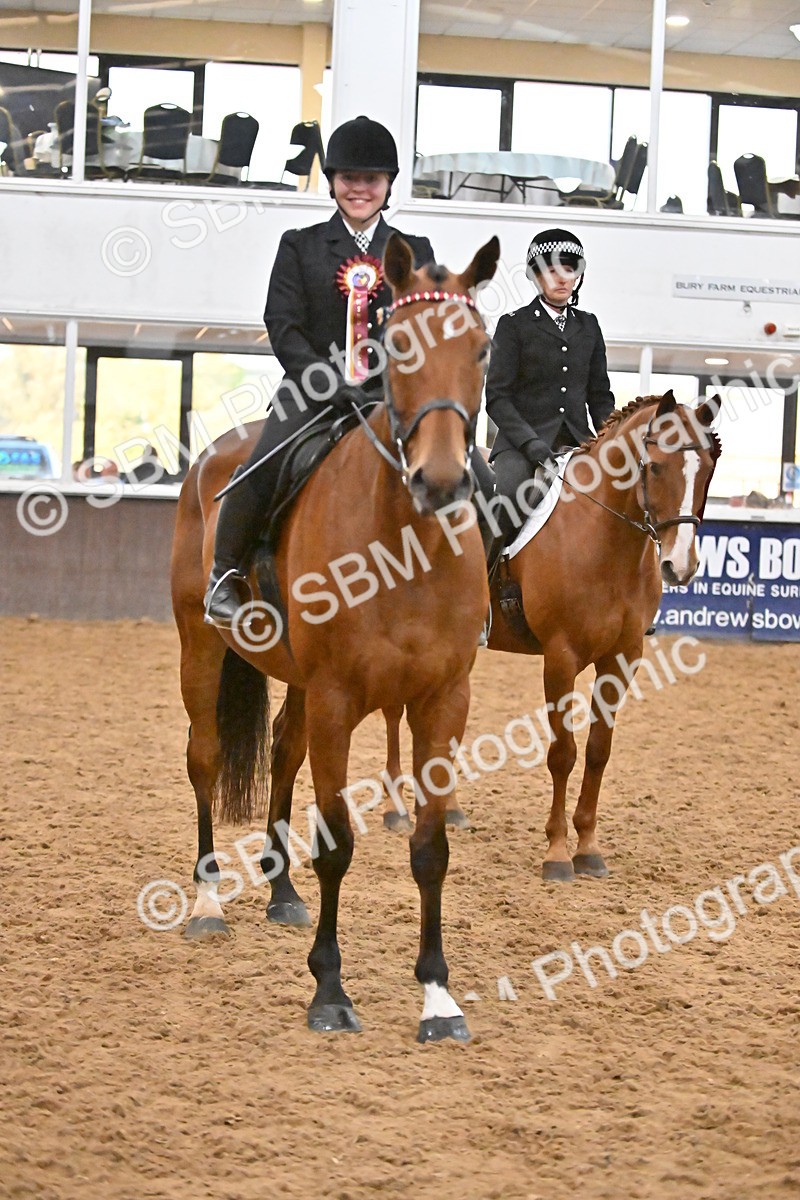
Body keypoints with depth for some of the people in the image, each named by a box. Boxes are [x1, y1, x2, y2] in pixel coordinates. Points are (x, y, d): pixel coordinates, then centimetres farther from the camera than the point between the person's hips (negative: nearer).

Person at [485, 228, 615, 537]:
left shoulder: (588, 325, 17)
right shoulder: (514, 325, 3)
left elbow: (599, 394, 19)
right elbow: (496, 396, -4)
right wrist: (529, 441, -17)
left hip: (576, 440, 4)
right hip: (521, 441, -4)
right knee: (507, 494, -32)